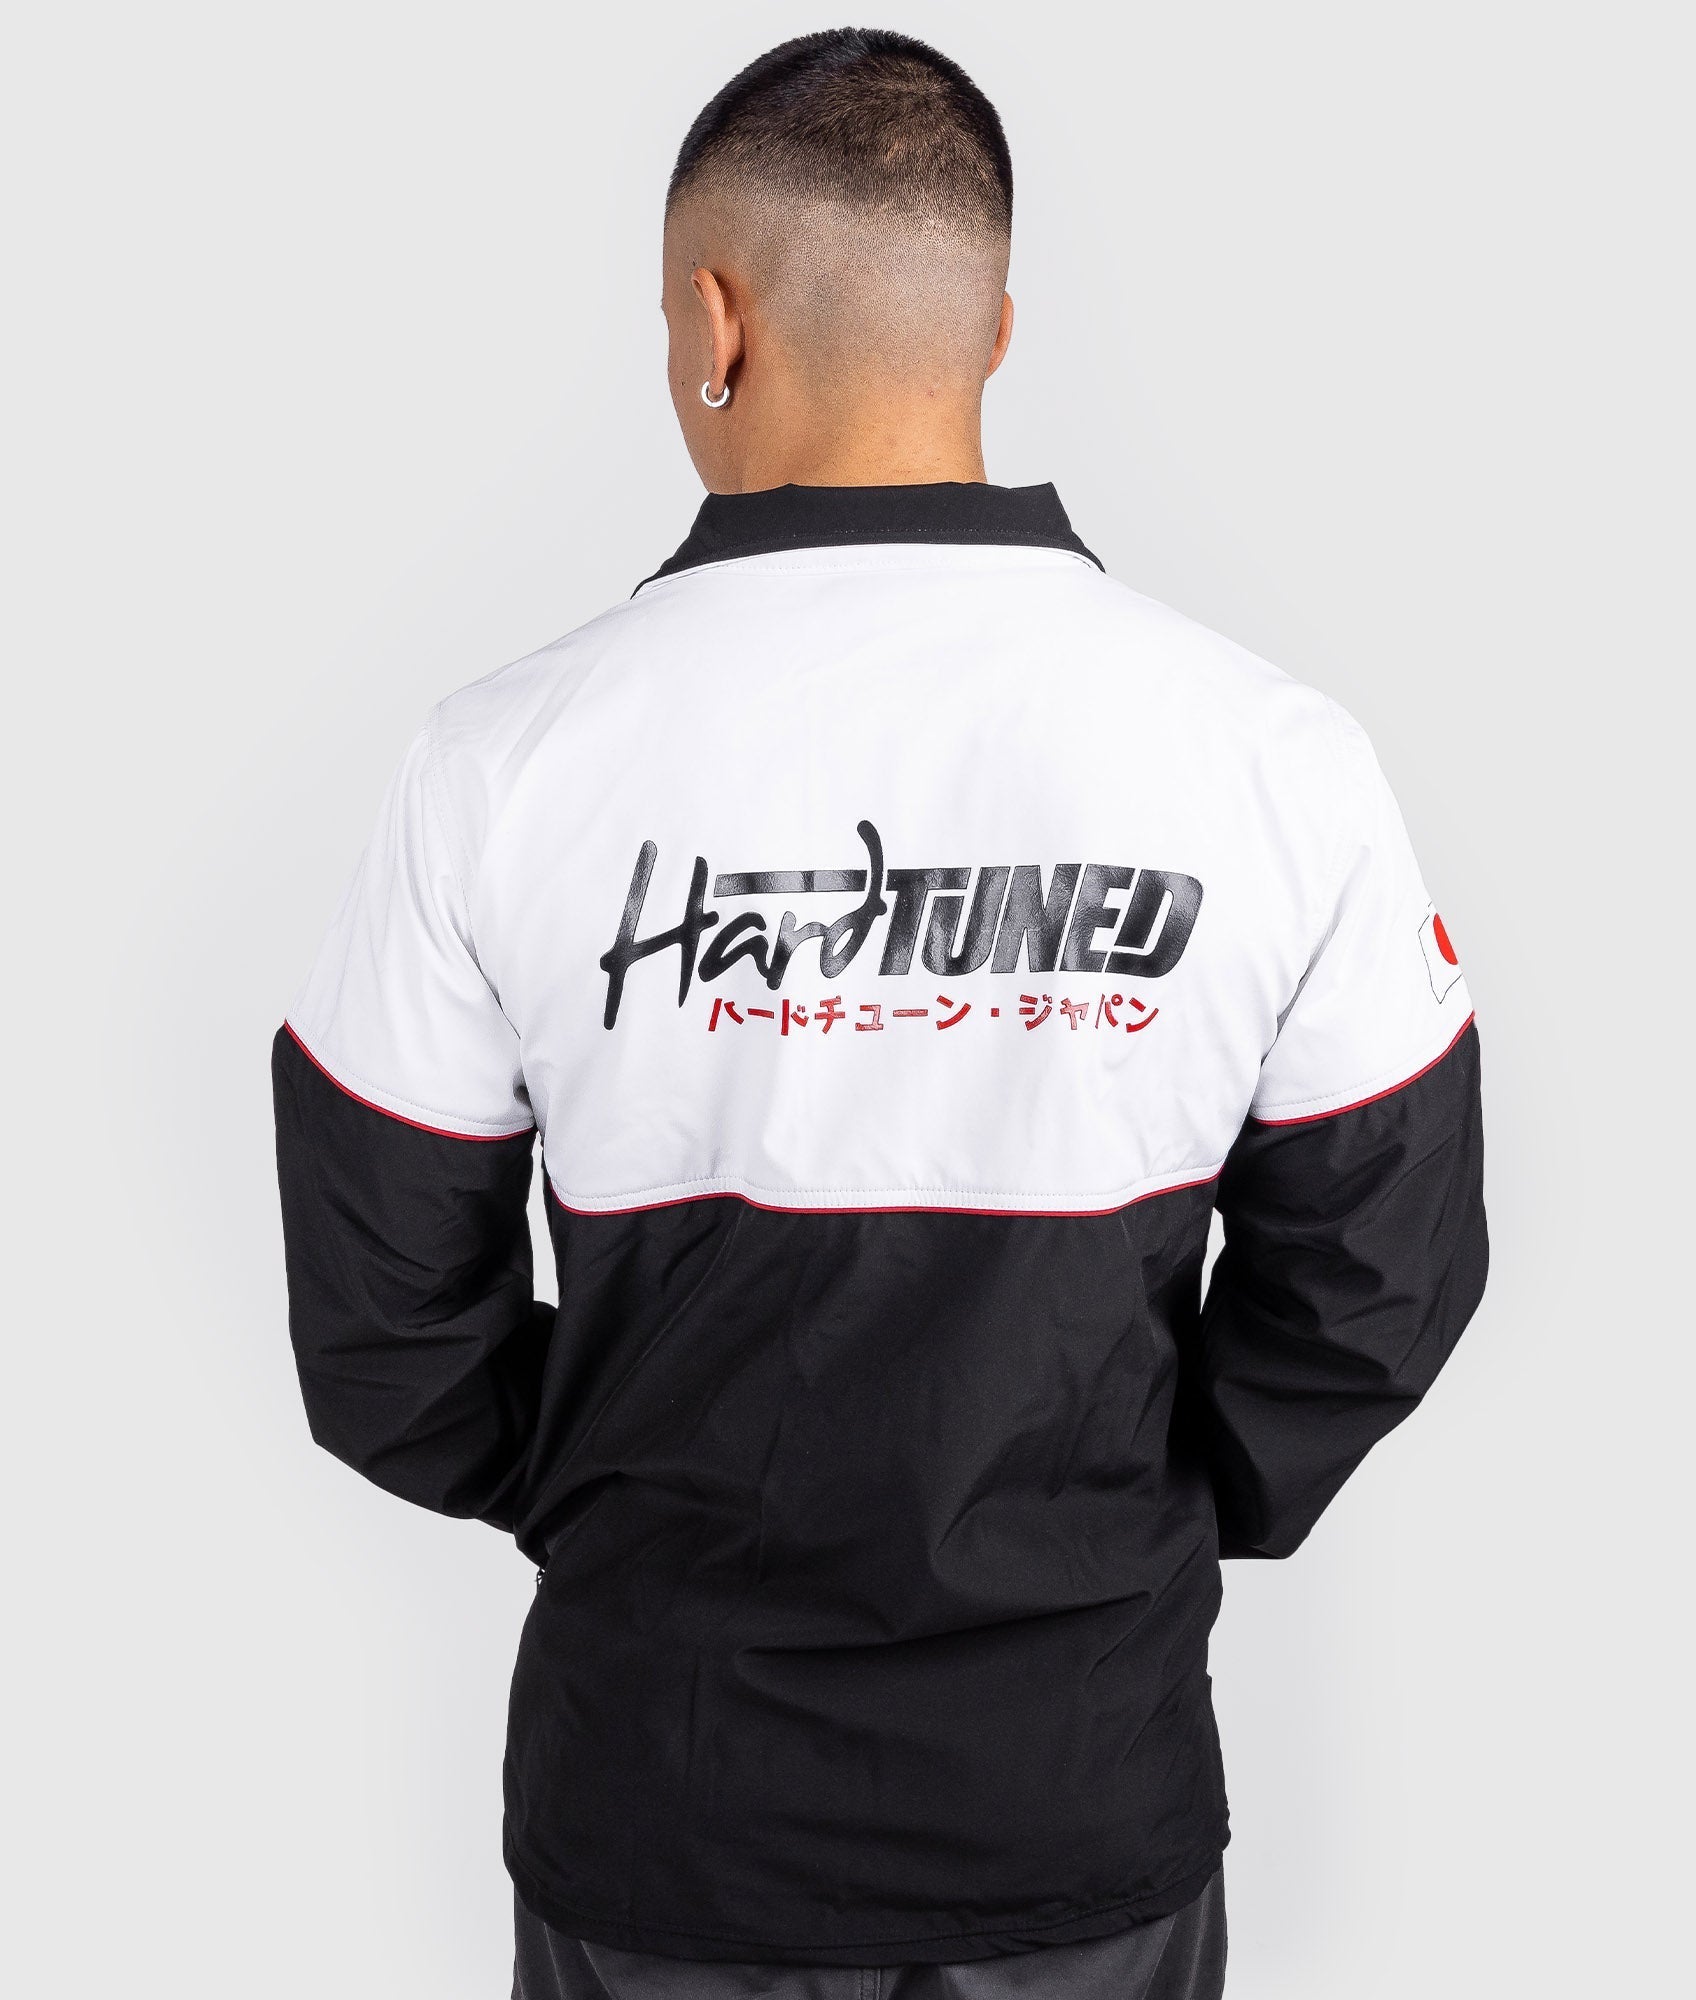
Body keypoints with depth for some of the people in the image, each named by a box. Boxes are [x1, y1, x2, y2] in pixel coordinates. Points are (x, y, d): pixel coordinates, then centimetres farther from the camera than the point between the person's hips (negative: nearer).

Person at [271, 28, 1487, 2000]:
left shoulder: (506, 763, -14)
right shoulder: (1275, 755, -12)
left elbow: (381, 1334, -6)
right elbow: (1379, 1280, -3)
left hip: (660, 1802, 0)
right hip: (1097, 1815, 1)